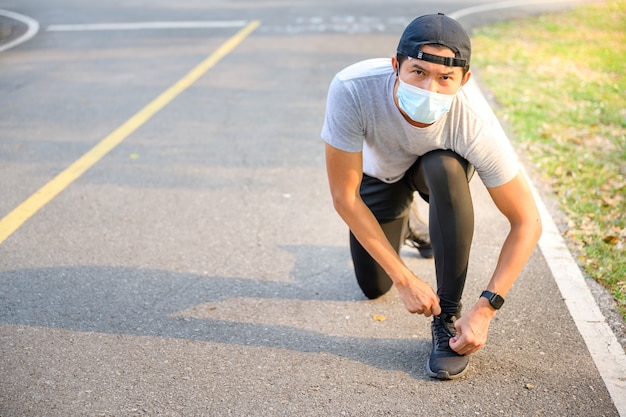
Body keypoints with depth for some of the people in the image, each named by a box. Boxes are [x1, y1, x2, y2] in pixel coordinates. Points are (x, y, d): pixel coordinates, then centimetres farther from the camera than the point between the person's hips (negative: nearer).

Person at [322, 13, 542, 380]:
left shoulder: (475, 126, -40)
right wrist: (405, 279, -32)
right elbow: (344, 196, -32)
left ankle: (448, 315, -21)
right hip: (379, 172, 1)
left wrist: (486, 308, -38)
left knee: (445, 168, -37)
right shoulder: (352, 90, -41)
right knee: (374, 288, 5)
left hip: (437, 167, -1)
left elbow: (528, 223, -30)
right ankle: (402, 221, 39)